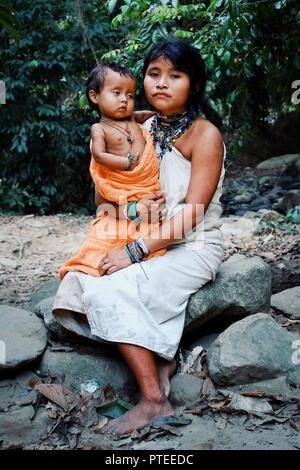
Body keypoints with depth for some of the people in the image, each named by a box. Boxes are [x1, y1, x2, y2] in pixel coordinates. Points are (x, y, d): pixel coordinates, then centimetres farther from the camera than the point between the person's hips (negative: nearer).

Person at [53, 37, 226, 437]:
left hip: (194, 248, -7)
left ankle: (153, 401, -16)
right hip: (149, 242, 7)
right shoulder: (145, 128, 8)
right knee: (81, 279, -13)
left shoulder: (205, 135, -12)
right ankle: (159, 358, -7)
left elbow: (191, 214, -19)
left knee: (113, 290, -26)